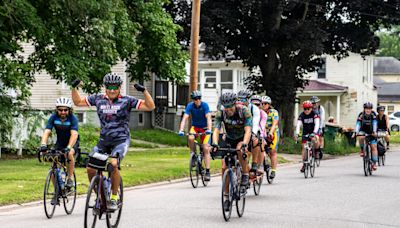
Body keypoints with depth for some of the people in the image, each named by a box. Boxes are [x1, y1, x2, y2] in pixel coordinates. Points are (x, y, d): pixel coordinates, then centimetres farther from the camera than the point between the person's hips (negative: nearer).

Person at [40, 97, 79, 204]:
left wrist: (68, 147, -54)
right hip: (60, 142, 3)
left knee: (69, 154, -36)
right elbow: (47, 132, -26)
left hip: (72, 143, -3)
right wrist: (43, 144, -45)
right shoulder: (54, 117, -17)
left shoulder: (73, 118, -25)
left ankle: (70, 178, -17)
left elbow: (74, 134, -38)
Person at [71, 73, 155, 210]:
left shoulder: (126, 101, -4)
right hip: (103, 141, 5)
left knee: (113, 164, -29)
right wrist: (74, 88, 2)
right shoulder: (98, 99, 6)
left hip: (121, 140, -4)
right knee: (90, 168, -7)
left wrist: (144, 91, -21)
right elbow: (78, 102, 17)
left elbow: (150, 106, -9)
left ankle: (114, 198, -15)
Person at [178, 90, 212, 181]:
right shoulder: (190, 106, -14)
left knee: (206, 149, -13)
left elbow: (208, 118, -27)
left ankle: (207, 172, -12)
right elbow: (185, 118, -22)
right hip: (195, 126, 2)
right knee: (190, 138, -32)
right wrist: (181, 130, -36)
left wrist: (209, 129, -43)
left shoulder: (205, 105, -18)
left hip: (204, 128, -2)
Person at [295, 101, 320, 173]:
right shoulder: (302, 115, -16)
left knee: (315, 140, -33)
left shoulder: (314, 114, -20)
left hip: (313, 131, -2)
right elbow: (298, 125, -26)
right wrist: (296, 134, -43)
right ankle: (304, 164, 3)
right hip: (305, 132, 2)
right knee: (303, 147, -6)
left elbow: (317, 124, -30)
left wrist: (314, 133, -45)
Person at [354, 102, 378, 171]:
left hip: (371, 133, 0)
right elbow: (358, 124, -27)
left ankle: (374, 163, -7)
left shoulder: (373, 115, -19)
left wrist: (374, 132, -42)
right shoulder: (361, 115, -19)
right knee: (361, 138, -34)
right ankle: (362, 150, -7)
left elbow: (374, 123, -27)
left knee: (374, 147, -10)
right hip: (363, 131, 0)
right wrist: (356, 132, -42)